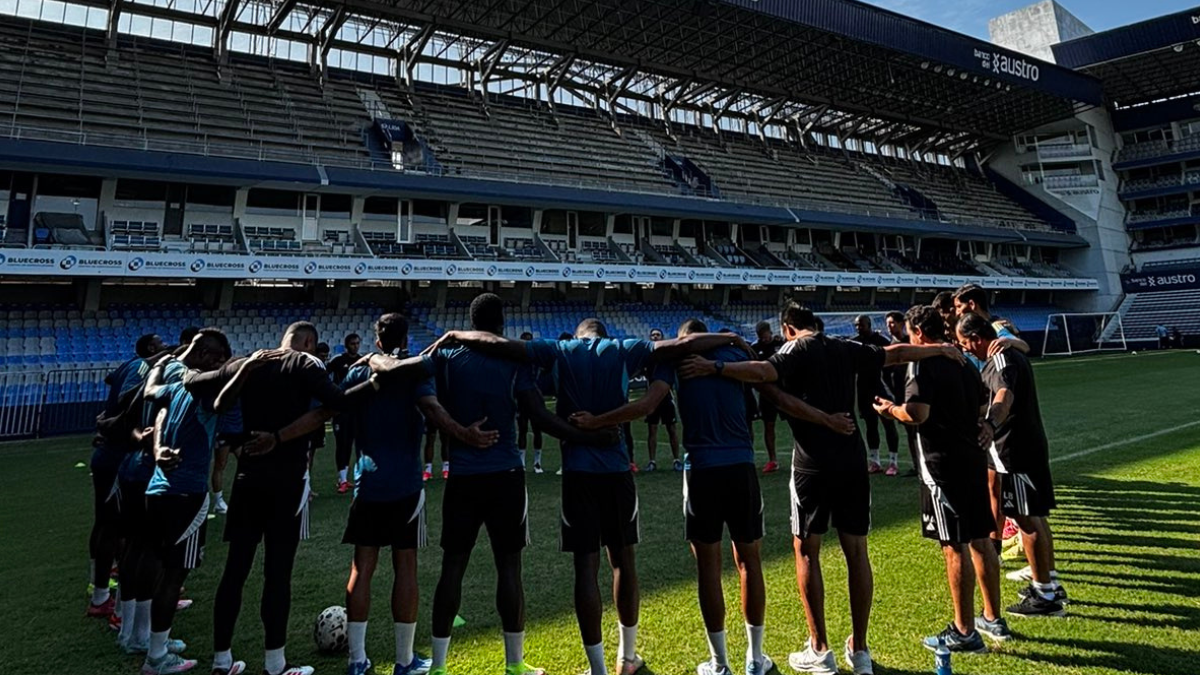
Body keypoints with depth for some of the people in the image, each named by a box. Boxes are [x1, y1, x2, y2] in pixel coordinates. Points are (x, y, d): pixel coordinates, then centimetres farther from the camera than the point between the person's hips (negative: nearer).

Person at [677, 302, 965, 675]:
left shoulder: (796, 350, -5)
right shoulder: (846, 349, 11)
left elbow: (762, 372, -25)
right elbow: (896, 354, 22)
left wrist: (714, 367, -24)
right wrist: (940, 350, 36)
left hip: (814, 462, -5)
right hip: (852, 459, 5)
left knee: (806, 550, 7)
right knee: (856, 552, 11)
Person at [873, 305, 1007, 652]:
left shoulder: (923, 362, -13)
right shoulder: (965, 363, 14)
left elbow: (917, 414, -22)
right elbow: (981, 411, 20)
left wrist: (890, 408, -5)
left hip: (943, 461, -8)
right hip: (973, 456, 9)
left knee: (954, 546, -2)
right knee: (980, 540, 16)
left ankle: (964, 633, 7)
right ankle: (993, 619, 28)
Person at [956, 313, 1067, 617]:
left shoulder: (1000, 358, -20)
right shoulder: (1010, 353, 13)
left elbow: (1004, 395, -41)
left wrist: (989, 426, -56)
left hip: (1017, 449, -10)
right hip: (1030, 444, 10)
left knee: (1027, 518, -2)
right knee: (1035, 516, 18)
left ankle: (1044, 595, 6)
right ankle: (1050, 583, 30)